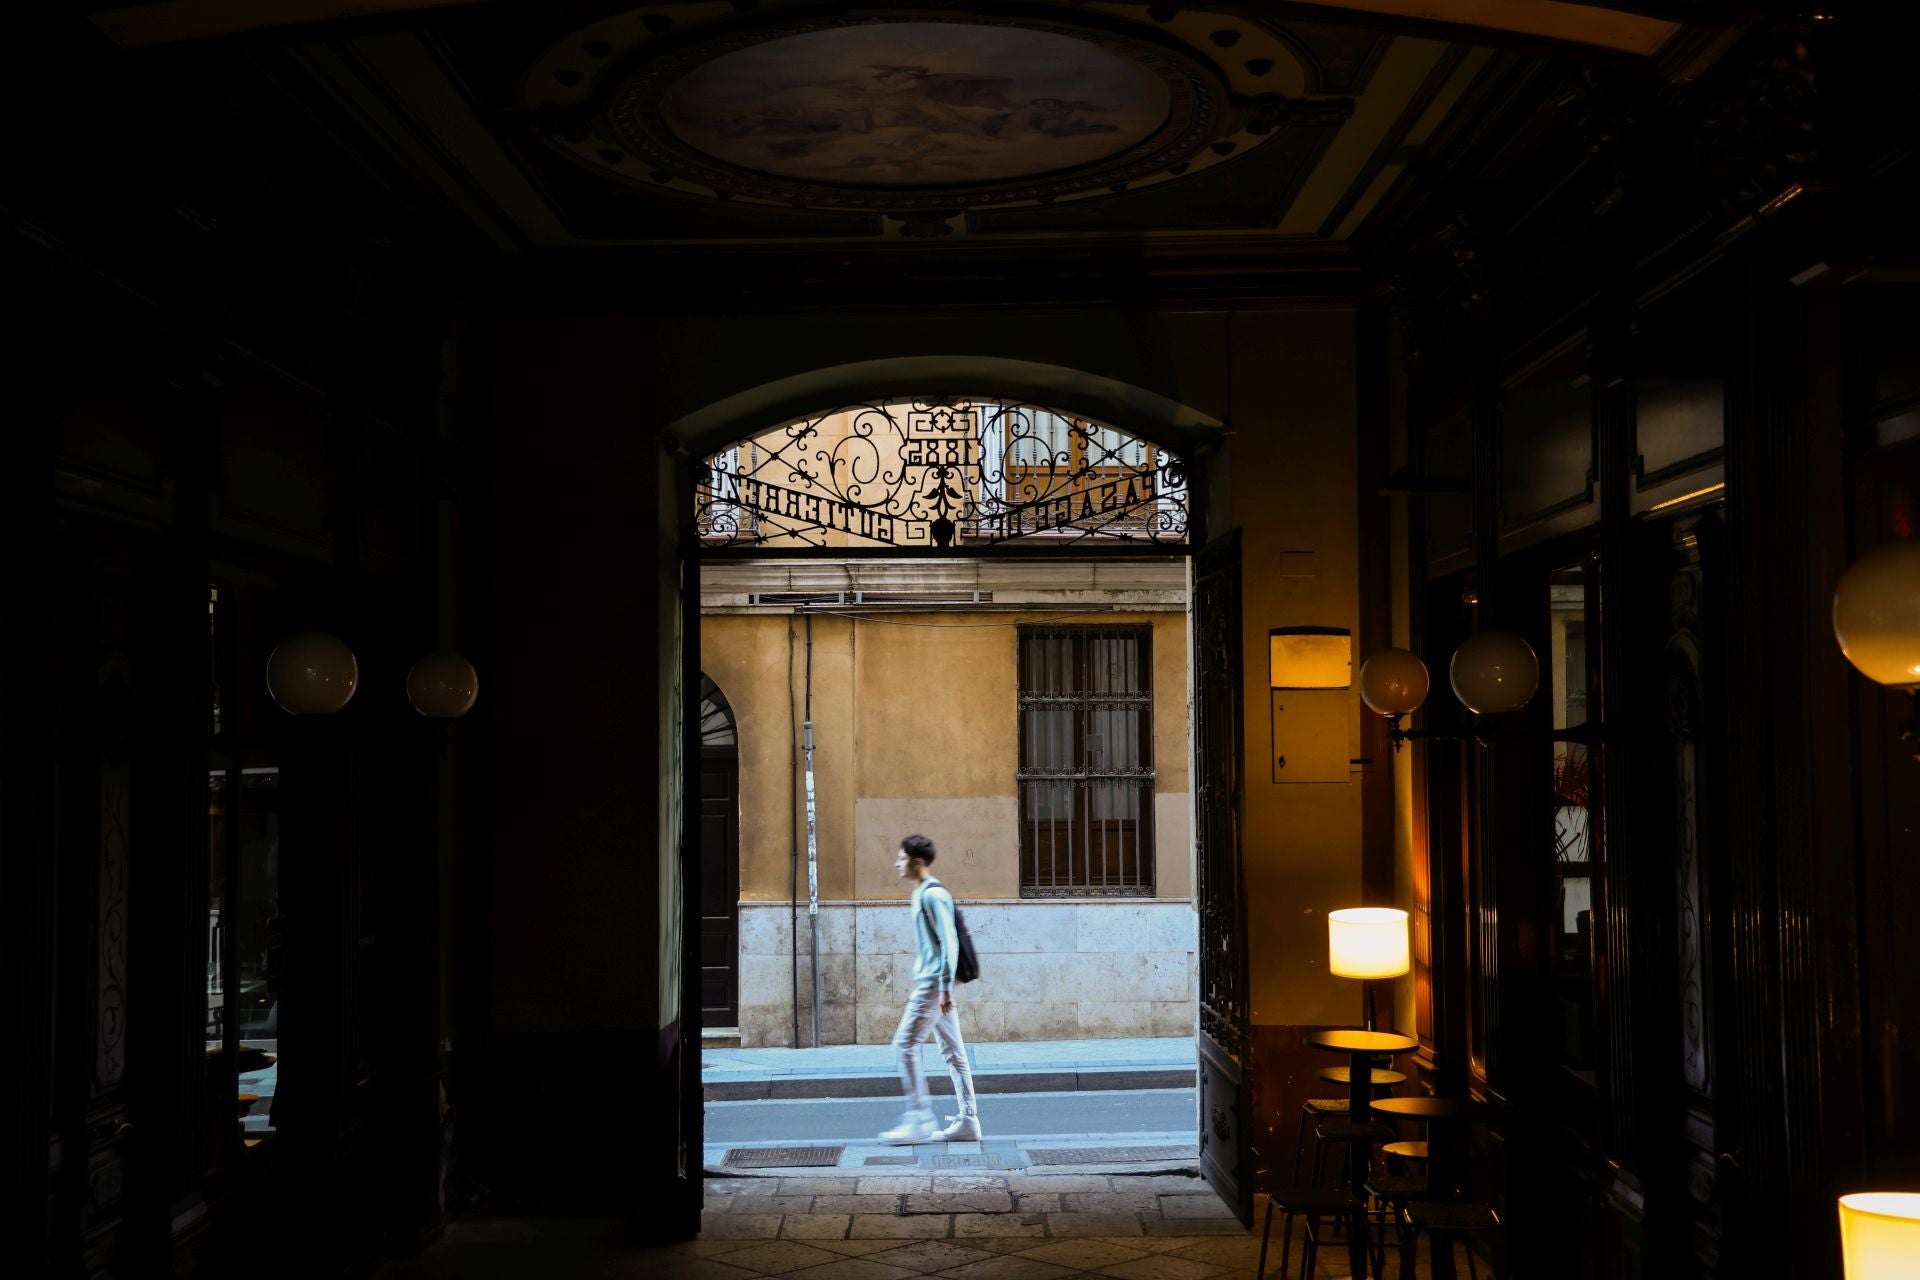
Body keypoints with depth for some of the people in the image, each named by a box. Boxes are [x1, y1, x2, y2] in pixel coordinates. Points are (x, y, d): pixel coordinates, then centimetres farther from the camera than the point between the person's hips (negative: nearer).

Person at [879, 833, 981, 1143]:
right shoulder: (921, 894, 17)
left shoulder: (932, 895, -14)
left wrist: (944, 988, -22)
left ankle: (918, 1119, -8)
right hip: (929, 984, 10)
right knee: (952, 1050, 8)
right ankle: (968, 1120, 9)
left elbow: (949, 943, -19)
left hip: (933, 985, -10)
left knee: (905, 1045, -9)